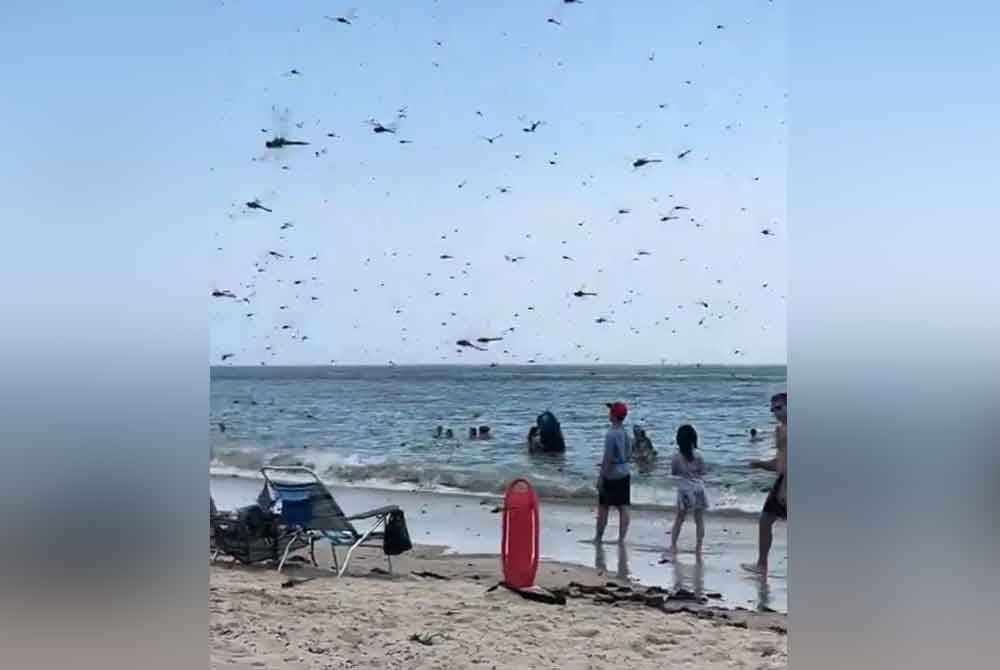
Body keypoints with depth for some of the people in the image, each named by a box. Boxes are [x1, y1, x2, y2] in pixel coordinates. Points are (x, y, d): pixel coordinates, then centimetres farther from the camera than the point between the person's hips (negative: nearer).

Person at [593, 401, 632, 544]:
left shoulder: (611, 434, -19)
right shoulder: (625, 433, 4)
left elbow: (607, 458, -19)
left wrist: (601, 477, -14)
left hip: (611, 476, -6)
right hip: (624, 474, 6)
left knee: (603, 507, 8)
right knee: (624, 507, 5)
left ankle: (598, 537, 18)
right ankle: (621, 538, 5)